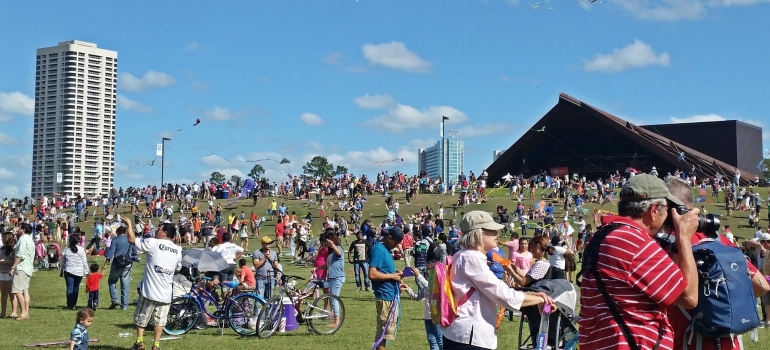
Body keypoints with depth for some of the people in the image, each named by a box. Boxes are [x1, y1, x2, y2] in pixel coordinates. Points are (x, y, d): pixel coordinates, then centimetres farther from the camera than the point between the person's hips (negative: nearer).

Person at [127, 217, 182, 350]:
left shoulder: (153, 243, -9)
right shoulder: (178, 250, 5)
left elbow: (132, 240, -4)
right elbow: (178, 268, 16)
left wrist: (129, 225, 9)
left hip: (149, 289, -3)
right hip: (165, 292, 4)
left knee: (141, 317, 13)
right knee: (159, 320, 11)